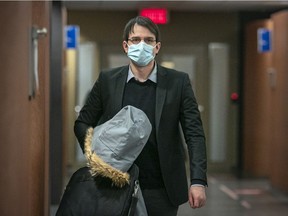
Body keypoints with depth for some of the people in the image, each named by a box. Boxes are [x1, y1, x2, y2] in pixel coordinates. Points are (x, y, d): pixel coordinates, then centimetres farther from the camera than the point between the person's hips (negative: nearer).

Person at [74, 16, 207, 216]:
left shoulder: (178, 82, -1)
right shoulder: (107, 80, 2)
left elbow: (194, 134, -4)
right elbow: (82, 124, 9)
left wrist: (198, 181, -14)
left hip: (161, 191, -1)